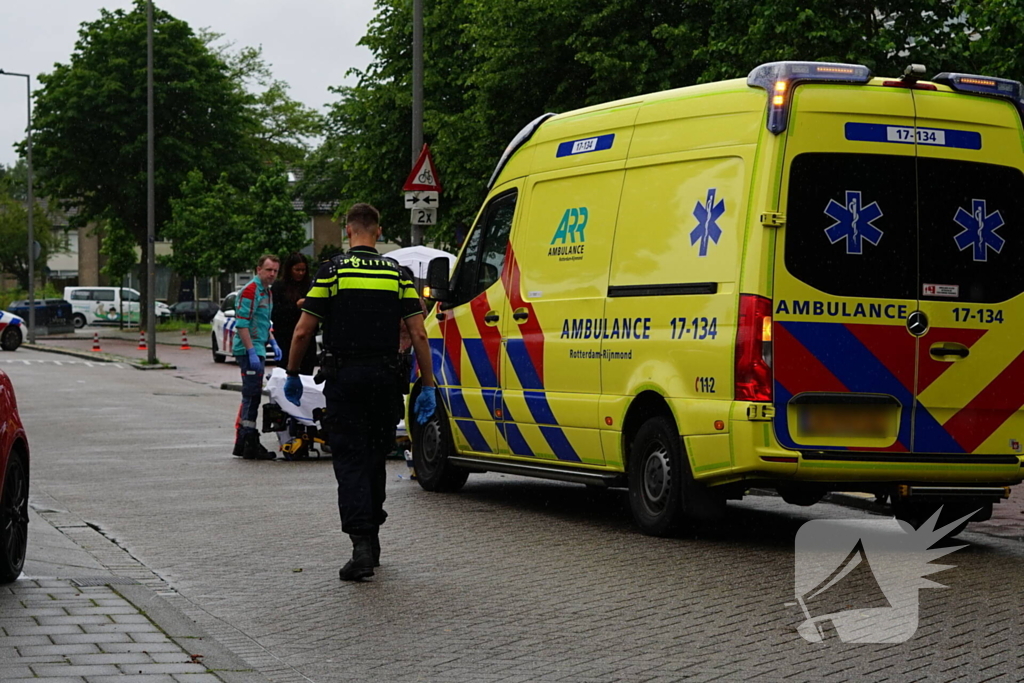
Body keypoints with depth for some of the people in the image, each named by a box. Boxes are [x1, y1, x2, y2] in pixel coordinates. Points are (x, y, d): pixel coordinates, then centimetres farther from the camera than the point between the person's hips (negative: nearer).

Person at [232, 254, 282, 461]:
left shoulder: (266, 292, 17)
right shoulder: (250, 291, -13)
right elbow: (242, 324, -19)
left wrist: (272, 342, 18)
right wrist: (251, 351, -24)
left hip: (258, 350, 10)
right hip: (249, 350, -10)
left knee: (251, 397, 13)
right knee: (252, 396, -9)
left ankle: (243, 443, 18)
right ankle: (250, 445, -6)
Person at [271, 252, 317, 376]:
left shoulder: (308, 286, 11)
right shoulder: (278, 287, 3)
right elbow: (274, 314, -6)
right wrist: (296, 306, -14)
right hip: (285, 339, -3)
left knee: (307, 374, -2)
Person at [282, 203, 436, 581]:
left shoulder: (332, 271, -4)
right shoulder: (397, 274, 4)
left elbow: (303, 331, -5)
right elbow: (419, 335, -1)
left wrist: (292, 374, 9)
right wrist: (427, 386, 4)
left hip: (343, 378, -3)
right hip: (384, 378, 3)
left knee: (350, 460, -4)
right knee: (375, 457, 16)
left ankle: (361, 544, -18)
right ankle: (371, 540, 25)